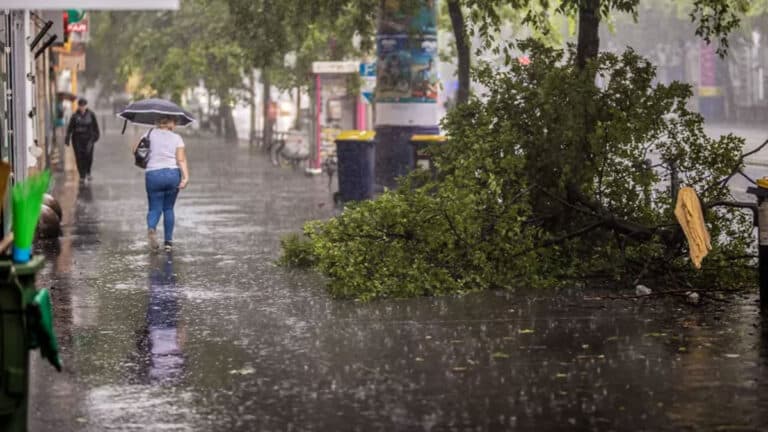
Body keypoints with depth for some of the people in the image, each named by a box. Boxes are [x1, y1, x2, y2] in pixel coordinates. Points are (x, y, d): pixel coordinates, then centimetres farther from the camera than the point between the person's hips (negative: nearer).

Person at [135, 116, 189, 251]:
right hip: (173, 174, 1)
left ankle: (151, 228, -27)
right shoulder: (177, 138, 4)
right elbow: (181, 159, -8)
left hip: (153, 175, -1)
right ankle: (168, 241, 13)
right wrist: (186, 177, -15)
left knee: (155, 209, 6)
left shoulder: (151, 133, 6)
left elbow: (135, 149, 4)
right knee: (168, 209, 15)